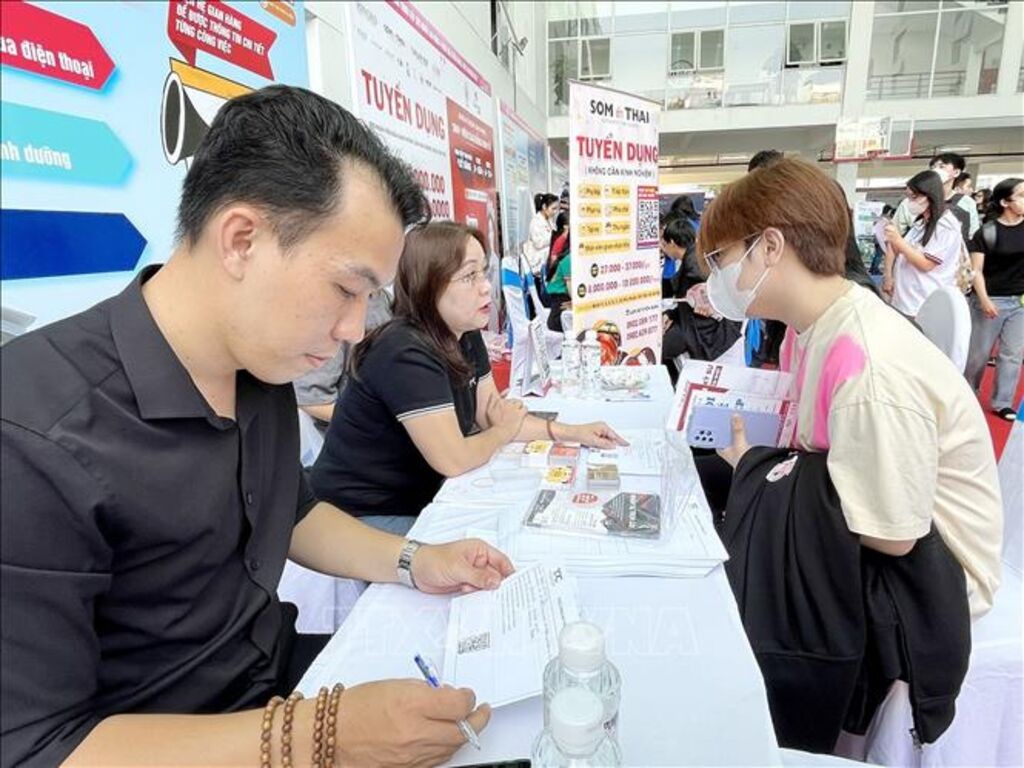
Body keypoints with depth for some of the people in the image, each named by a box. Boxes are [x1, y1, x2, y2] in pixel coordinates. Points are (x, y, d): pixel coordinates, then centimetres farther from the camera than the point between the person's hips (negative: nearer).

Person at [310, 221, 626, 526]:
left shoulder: (467, 336, 0)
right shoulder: (406, 354, -28)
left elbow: (491, 416, 5)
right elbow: (454, 460, -29)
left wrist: (570, 432, -4)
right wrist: (505, 431, -10)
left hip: (418, 499, 8)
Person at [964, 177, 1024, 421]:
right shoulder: (987, 231, -7)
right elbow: (976, 270, -8)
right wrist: (983, 299, -17)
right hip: (992, 300, -3)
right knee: (979, 352, 6)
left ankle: (1002, 403, 16)